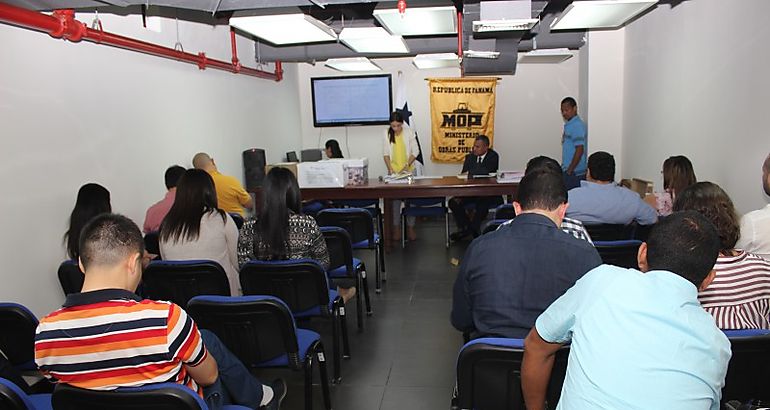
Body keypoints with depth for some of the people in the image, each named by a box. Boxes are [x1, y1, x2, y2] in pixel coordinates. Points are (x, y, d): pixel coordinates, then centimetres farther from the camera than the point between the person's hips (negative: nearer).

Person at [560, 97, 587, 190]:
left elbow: (580, 150, -20)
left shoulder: (577, 126, -15)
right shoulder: (569, 125, 15)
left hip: (574, 173, -9)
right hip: (569, 171, 9)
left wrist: (569, 170, -18)